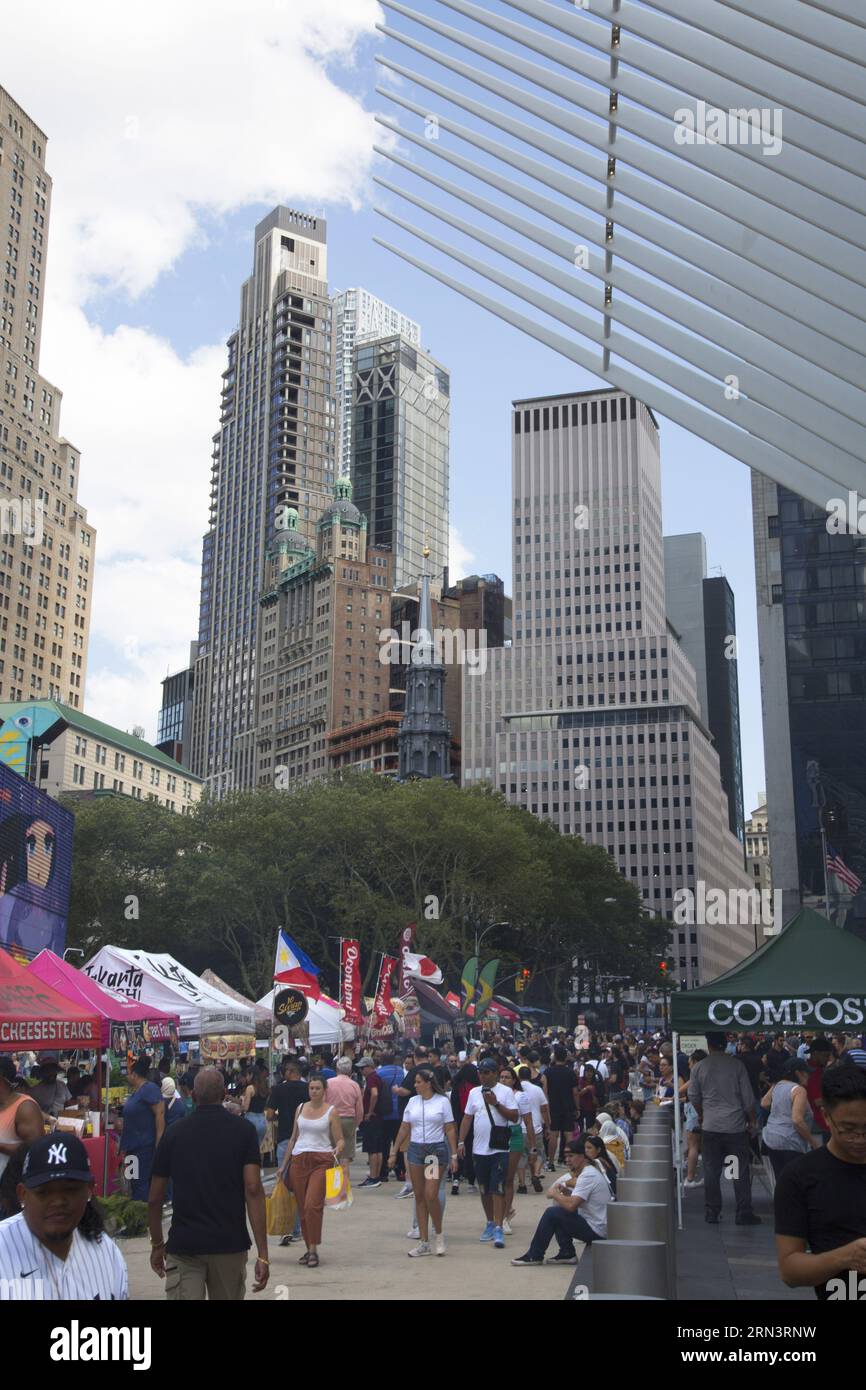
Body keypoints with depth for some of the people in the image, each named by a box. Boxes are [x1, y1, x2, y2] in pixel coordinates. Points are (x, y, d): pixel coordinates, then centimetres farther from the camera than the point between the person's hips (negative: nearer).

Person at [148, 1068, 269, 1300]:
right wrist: (262, 1253, -11)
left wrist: (157, 1244, 18)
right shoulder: (243, 1130, -2)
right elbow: (253, 1190, -11)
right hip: (230, 1244, 0)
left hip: (183, 1244, 0)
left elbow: (155, 1199, 4)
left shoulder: (174, 1133, 2)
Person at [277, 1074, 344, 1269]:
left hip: (321, 1160, -4)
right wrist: (284, 1164, 19)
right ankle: (309, 1249, 15)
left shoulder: (331, 1111, 1)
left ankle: (314, 1250, -8)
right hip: (299, 1160, 4)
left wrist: (338, 1150, -21)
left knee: (312, 1205, -16)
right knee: (302, 1207, 3)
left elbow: (339, 1140, 1)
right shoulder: (300, 1108, 12)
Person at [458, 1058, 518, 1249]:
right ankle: (490, 1223, 28)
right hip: (479, 1149, 5)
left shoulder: (505, 1091, -4)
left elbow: (514, 1117, -9)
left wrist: (496, 1104, -18)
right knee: (484, 1190, 13)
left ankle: (498, 1229, -10)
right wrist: (461, 1142, 5)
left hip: (499, 1149, -5)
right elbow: (467, 1118, 12)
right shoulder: (474, 1093, 9)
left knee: (498, 1189, -9)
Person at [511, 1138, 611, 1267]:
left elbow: (571, 1205, -27)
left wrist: (554, 1194, -9)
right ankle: (567, 1254, 11)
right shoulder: (590, 1172, 13)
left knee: (552, 1213, -13)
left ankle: (534, 1256, 0)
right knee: (559, 1210, 12)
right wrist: (563, 1191, 0)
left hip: (595, 1231, -10)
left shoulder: (588, 1176, -19)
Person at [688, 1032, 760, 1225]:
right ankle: (743, 1214, 7)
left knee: (711, 1171, 8)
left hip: (711, 1126, 1)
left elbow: (693, 1097, 6)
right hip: (736, 1126, -1)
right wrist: (751, 1119, 10)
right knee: (741, 1171, 6)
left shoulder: (700, 1067, -2)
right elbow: (748, 1097, -3)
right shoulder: (736, 1065, -6)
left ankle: (711, 1213, 12)